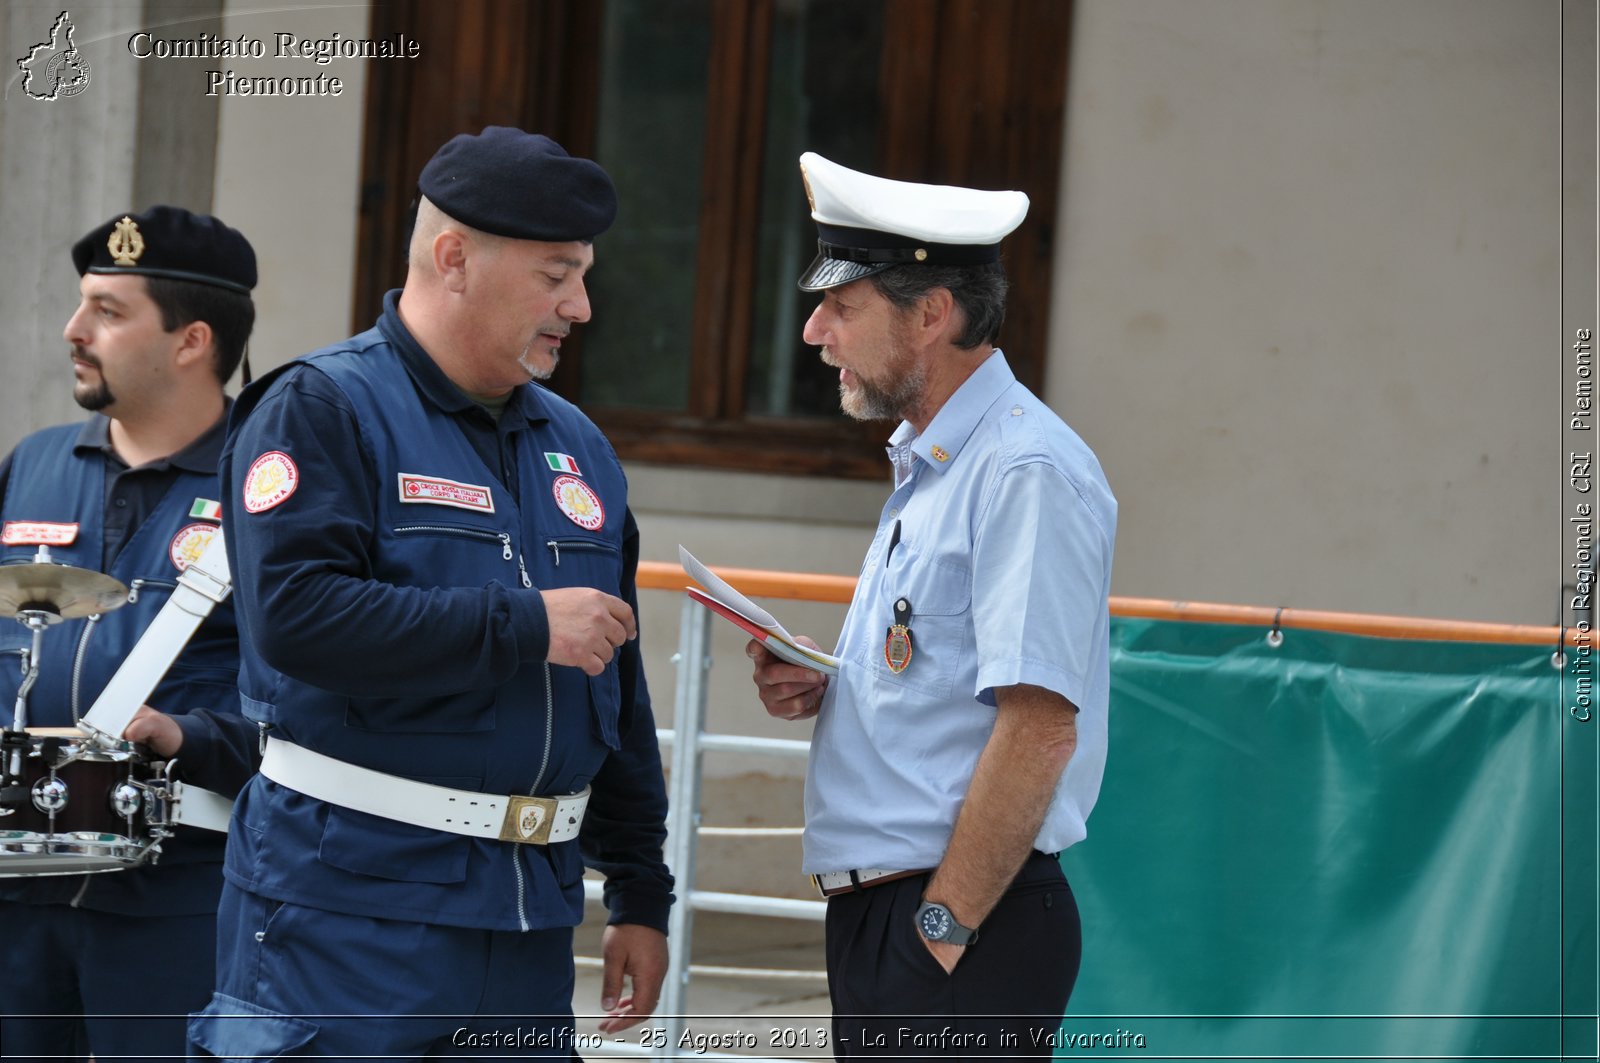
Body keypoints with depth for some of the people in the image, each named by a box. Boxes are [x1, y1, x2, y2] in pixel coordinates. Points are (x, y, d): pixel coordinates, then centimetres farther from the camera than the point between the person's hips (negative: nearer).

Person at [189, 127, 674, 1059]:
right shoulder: (322, 411, -5)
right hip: (348, 912, -6)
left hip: (529, 923, 7)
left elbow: (620, 694, 23)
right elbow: (295, 615, -21)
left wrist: (641, 893, 19)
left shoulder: (576, 446, 18)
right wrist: (527, 626, -17)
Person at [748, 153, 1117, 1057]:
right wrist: (823, 692, 7)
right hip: (876, 916, 10)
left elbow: (1038, 725, -21)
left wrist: (942, 928, -21)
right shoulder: (928, 469, 18)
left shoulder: (1028, 473, -14)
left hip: (967, 933, -10)